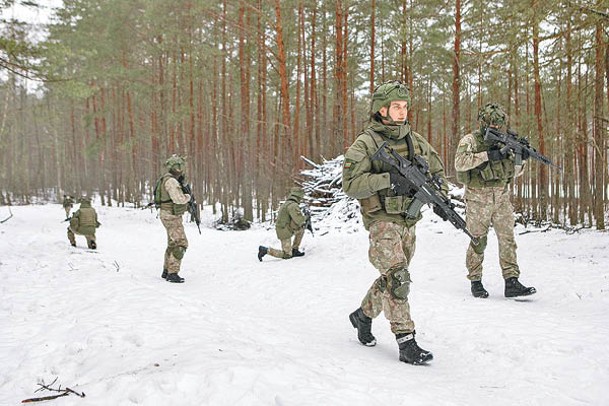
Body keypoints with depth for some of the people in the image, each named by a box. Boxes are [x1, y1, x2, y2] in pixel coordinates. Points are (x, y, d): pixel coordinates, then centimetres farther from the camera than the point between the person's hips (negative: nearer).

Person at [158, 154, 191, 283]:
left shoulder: (169, 179, 13)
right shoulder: (171, 181, -21)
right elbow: (179, 199, -31)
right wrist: (187, 196, -10)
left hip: (171, 216, 11)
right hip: (171, 217, -11)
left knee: (173, 244, 17)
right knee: (180, 244, -11)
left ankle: (166, 272, 24)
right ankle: (172, 273, -12)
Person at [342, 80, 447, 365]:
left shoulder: (415, 140, 10)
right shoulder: (365, 143, -8)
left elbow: (437, 170, 20)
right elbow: (350, 184, -17)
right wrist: (388, 179, -26)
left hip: (408, 221, 7)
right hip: (382, 220, -6)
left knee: (392, 278, 16)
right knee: (397, 278, -15)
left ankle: (363, 315, 39)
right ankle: (406, 343, -10)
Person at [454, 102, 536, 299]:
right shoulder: (470, 140, -3)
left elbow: (514, 171, 16)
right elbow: (460, 162, -21)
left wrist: (521, 158, -5)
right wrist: (487, 155, -24)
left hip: (502, 199, 5)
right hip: (478, 200, -5)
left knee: (508, 239, -1)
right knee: (478, 242, 3)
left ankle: (512, 282, 1)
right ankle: (475, 281, 14)